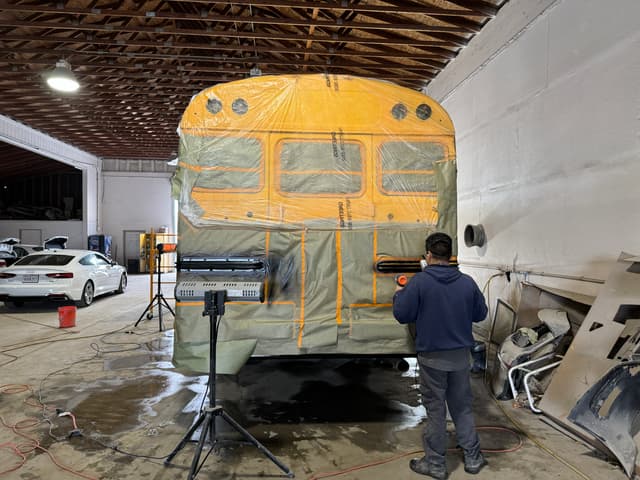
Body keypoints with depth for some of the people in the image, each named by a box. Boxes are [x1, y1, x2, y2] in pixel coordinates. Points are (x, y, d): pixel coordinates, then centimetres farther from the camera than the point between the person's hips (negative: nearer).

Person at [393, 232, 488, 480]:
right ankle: (472, 458, 30)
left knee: (435, 410, 9)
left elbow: (402, 315, -13)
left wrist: (398, 294, 6)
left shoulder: (419, 281, -16)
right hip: (461, 355, 4)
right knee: (463, 407, 19)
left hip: (432, 357, -3)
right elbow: (480, 314, 7)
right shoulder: (467, 282, -4)